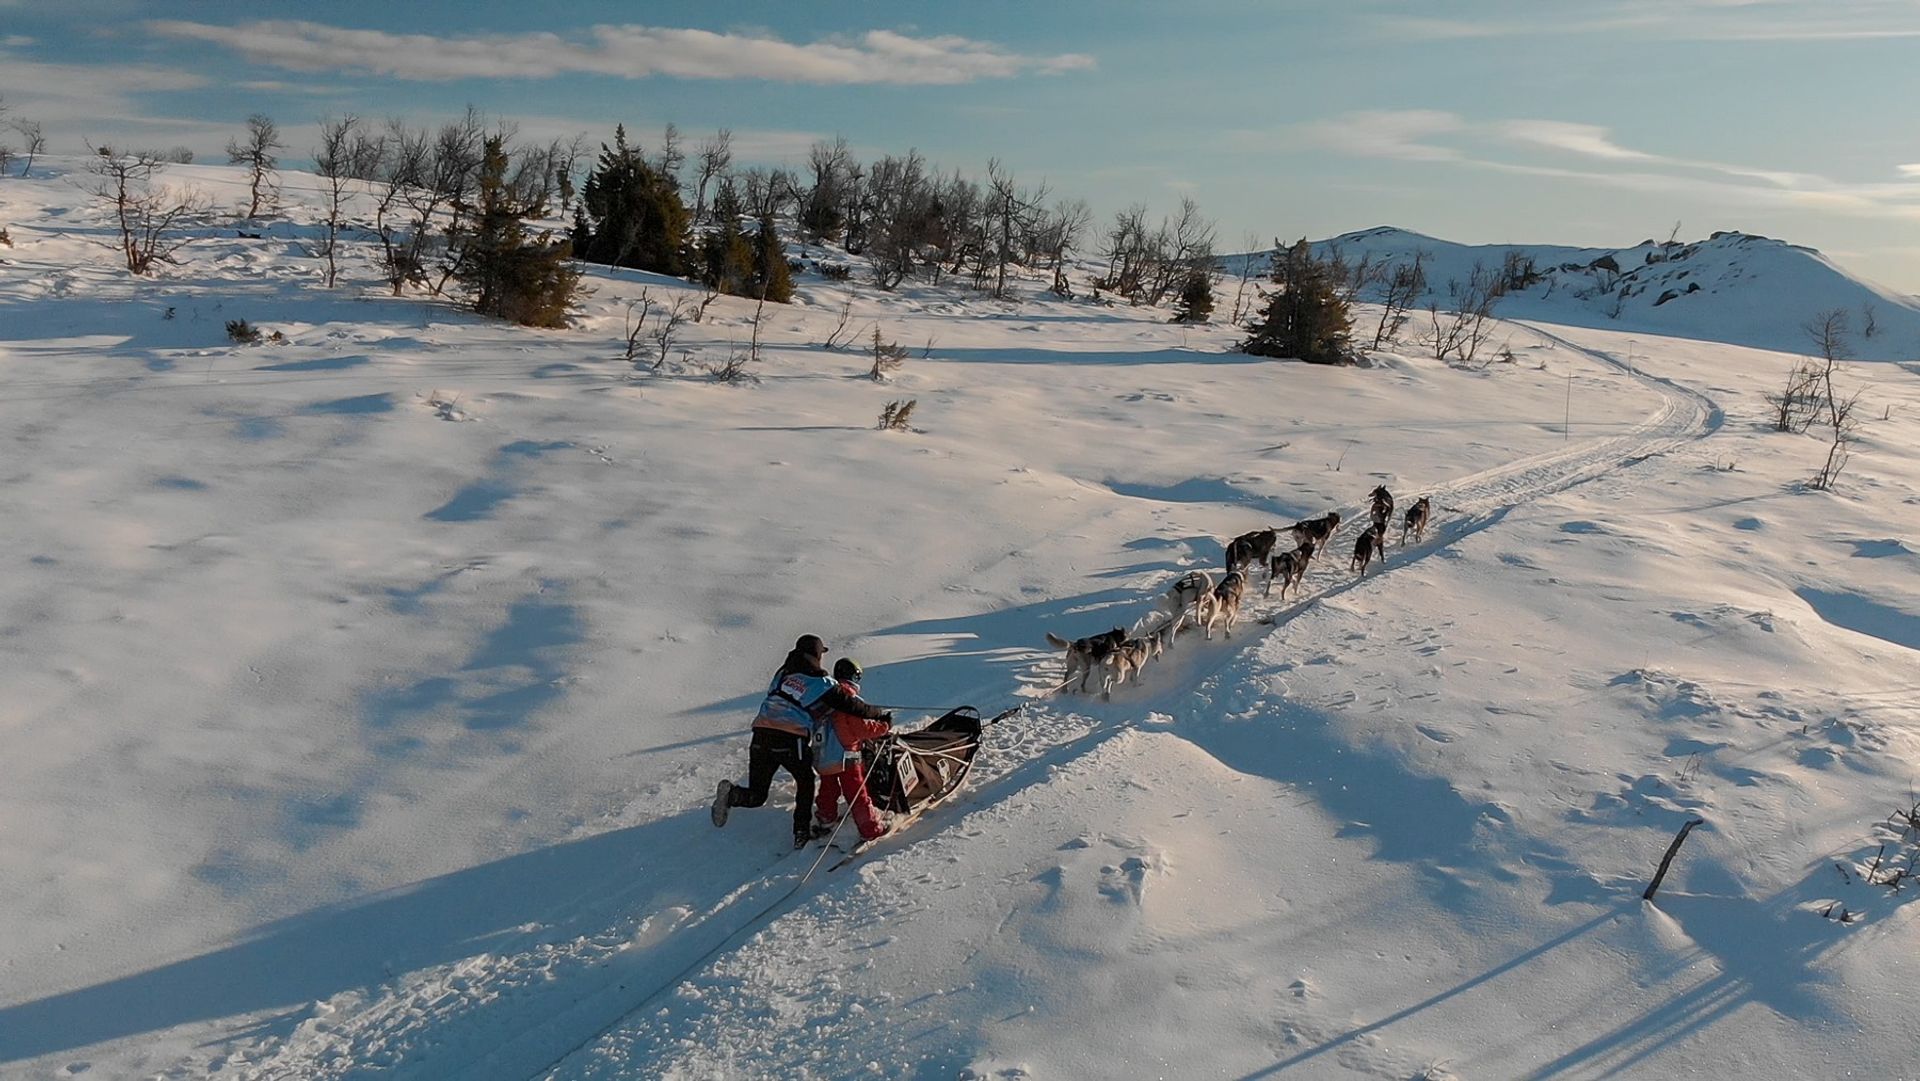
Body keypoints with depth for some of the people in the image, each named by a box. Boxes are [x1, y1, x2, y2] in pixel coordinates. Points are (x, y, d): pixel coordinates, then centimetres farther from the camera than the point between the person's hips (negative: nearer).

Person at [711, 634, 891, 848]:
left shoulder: (783, 672, 20)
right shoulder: (822, 684, 5)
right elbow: (852, 706, 6)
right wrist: (881, 715, 20)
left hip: (761, 735, 4)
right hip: (791, 740, -4)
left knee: (756, 795, 13)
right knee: (805, 782, 23)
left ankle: (731, 794, -16)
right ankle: (802, 833, 16)